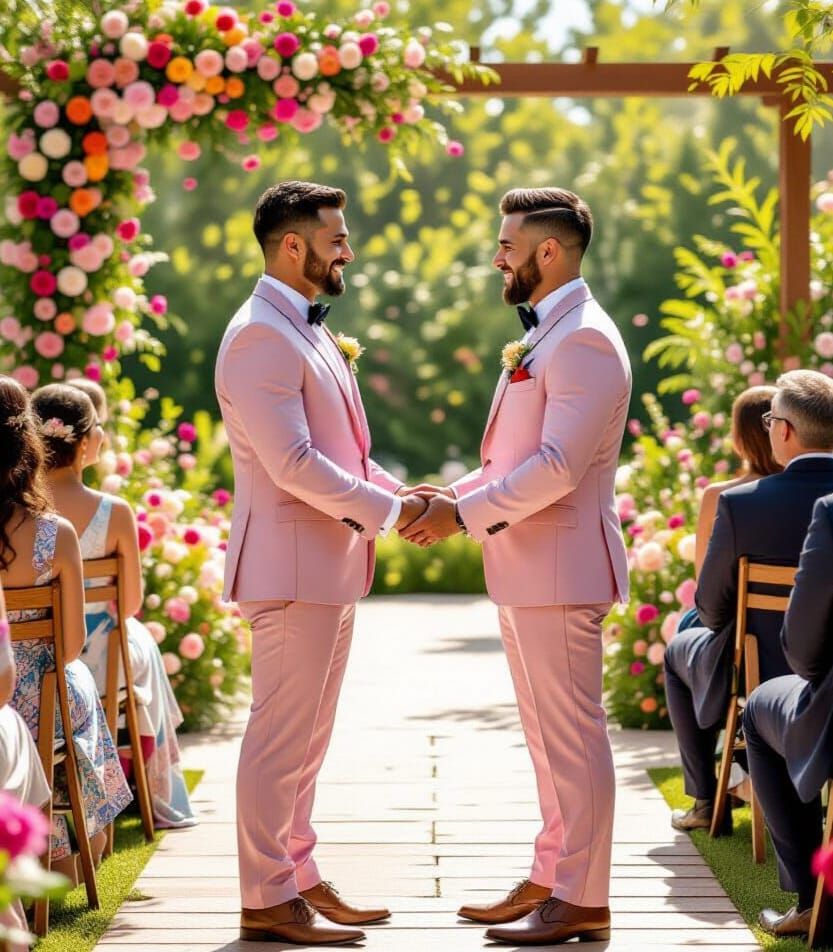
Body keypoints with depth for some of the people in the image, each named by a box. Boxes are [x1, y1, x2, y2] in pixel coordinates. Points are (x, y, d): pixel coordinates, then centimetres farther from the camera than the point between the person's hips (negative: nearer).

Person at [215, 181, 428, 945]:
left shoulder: (308, 331, 17)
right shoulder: (259, 336, -16)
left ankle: (298, 878, 24)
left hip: (331, 565, 10)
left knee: (306, 736, 15)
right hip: (293, 565, -10)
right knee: (282, 735, -5)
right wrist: (386, 510, -15)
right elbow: (294, 463, -23)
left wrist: (402, 494, 8)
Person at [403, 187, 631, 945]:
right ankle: (550, 880, 24)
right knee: (549, 736, 16)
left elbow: (559, 465, -23)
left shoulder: (584, 340, -16)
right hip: (525, 570, 11)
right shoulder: (544, 335, 18)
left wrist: (466, 513, -18)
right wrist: (453, 498, 10)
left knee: (572, 735, -4)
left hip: (560, 568, -11)